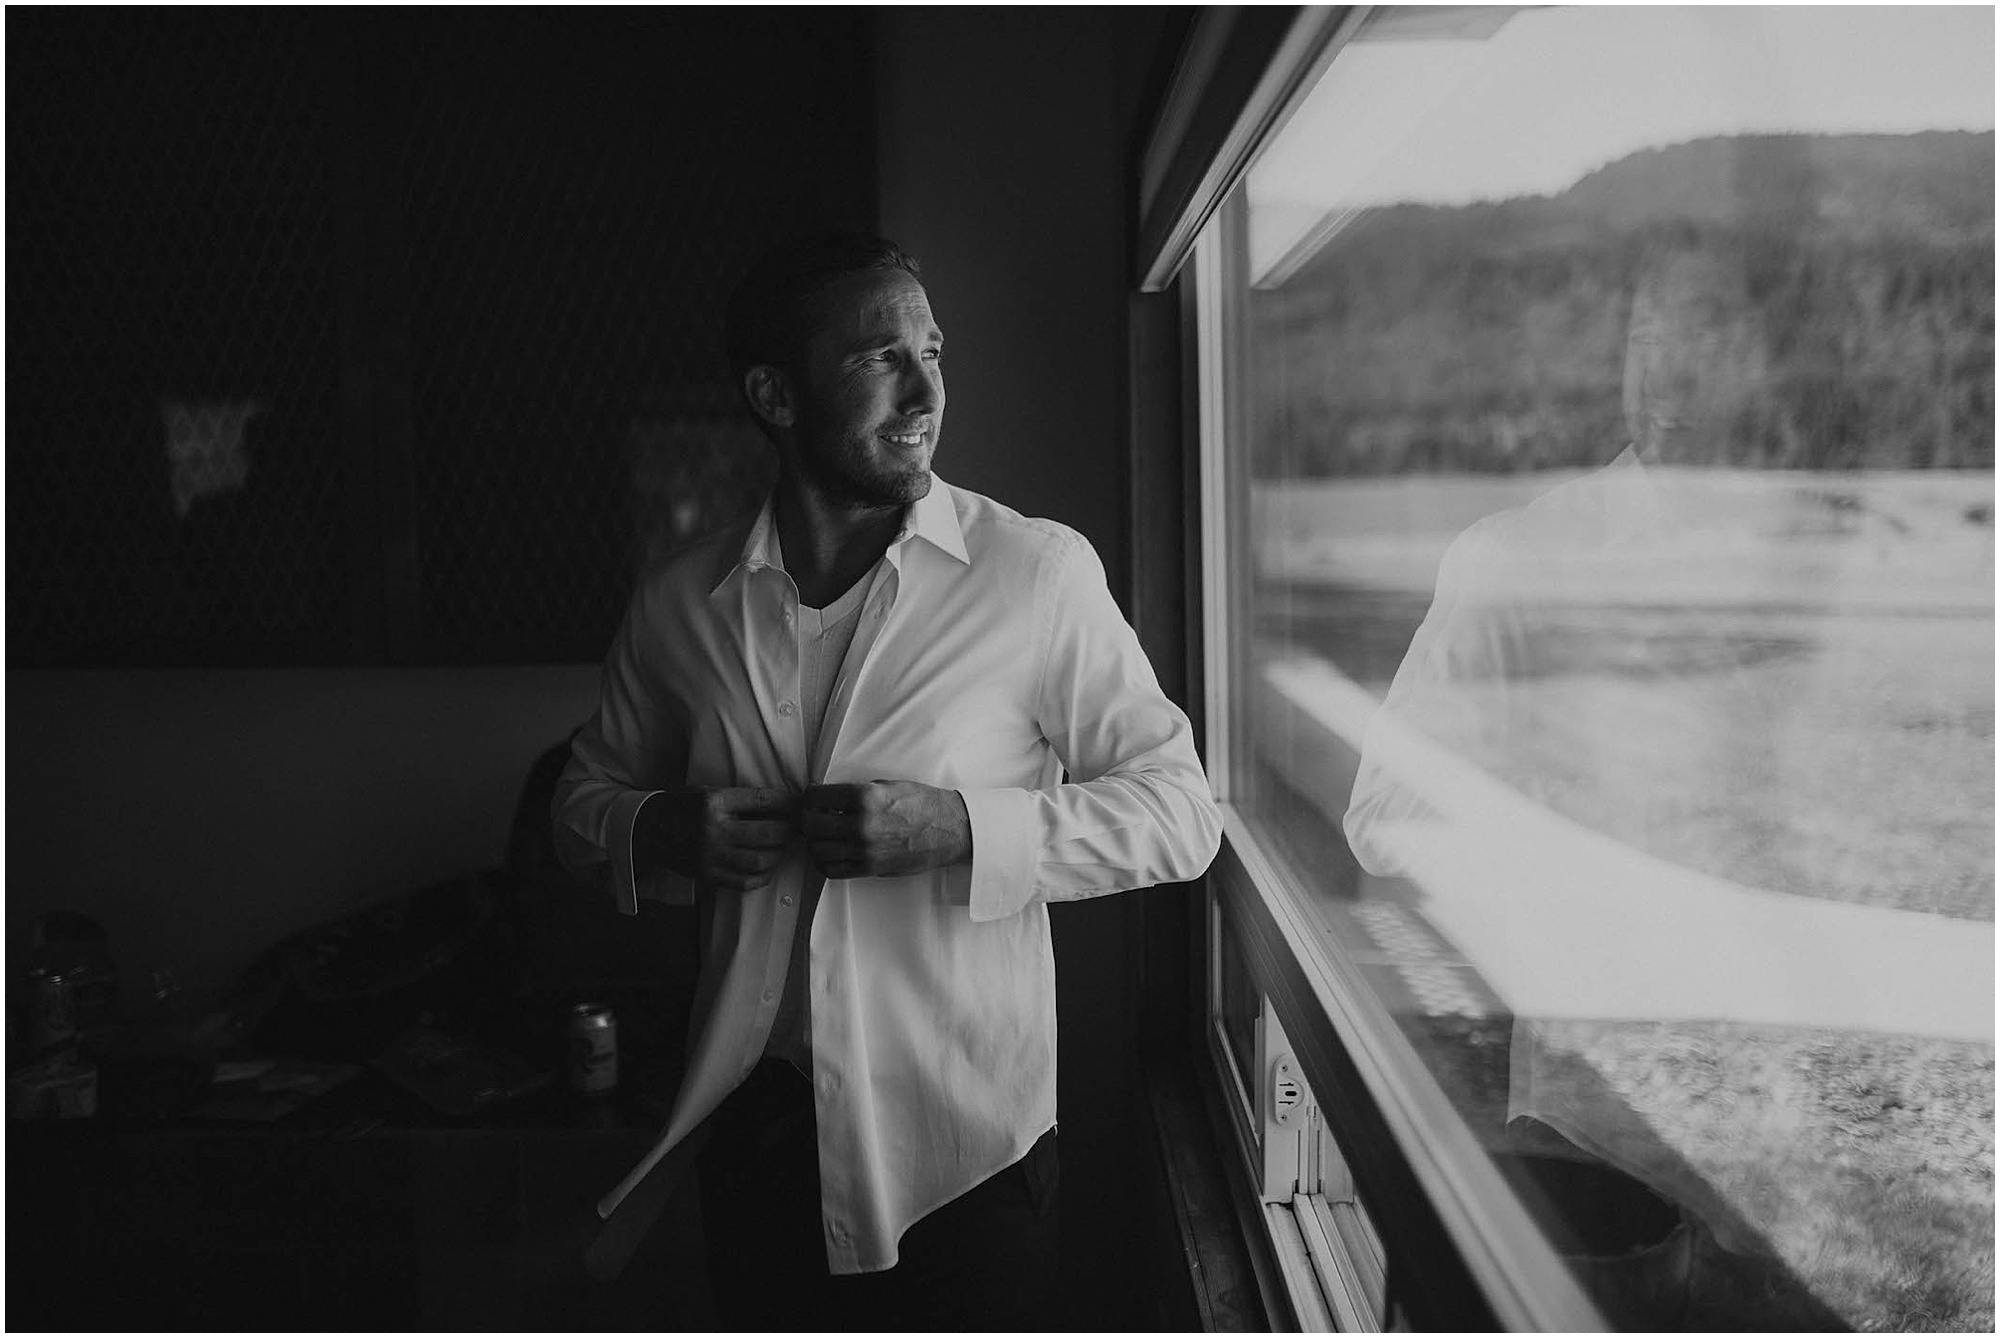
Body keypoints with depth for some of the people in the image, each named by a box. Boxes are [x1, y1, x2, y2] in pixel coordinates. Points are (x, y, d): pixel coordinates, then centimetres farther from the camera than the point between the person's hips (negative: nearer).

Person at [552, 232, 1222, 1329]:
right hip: (756, 1124, 3)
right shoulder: (681, 604, 0)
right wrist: (664, 831, -10)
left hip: (964, 1136, -2)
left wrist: (958, 827, -21)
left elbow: (1180, 810, -7)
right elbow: (585, 797, 13)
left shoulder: (1038, 572, -9)